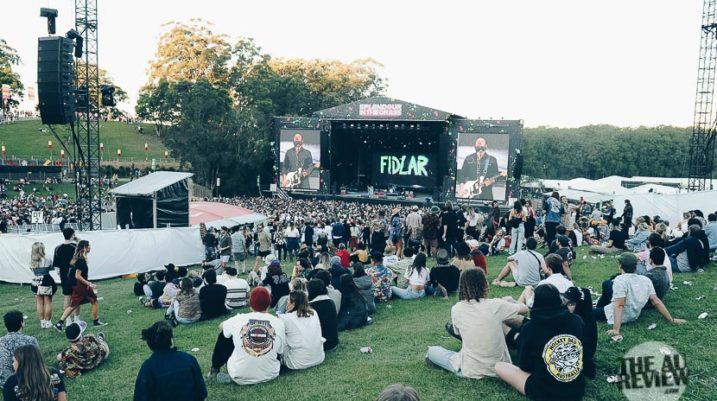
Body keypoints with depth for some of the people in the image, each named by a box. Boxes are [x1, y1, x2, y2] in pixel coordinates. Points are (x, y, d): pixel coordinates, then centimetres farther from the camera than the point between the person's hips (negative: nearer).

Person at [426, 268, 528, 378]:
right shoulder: (496, 305, -13)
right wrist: (508, 302, 24)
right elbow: (524, 309, 4)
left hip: (471, 371, 0)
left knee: (432, 351, 20)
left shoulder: (456, 309, -10)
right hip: (500, 368, 0)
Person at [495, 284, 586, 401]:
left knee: (499, 366, 9)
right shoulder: (576, 321, -6)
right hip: (578, 390, 5)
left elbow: (524, 366, -2)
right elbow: (584, 355, 11)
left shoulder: (530, 328, -15)